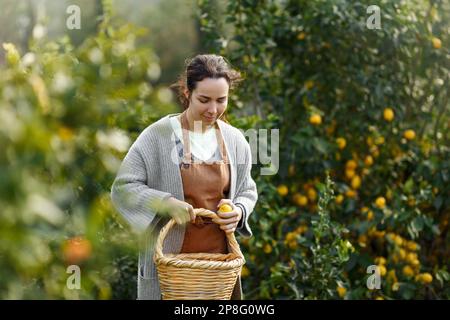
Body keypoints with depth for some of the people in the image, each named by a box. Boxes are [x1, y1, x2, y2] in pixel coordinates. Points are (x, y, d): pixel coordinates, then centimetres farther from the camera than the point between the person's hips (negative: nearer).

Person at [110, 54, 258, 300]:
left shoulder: (235, 141, 5)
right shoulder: (158, 136, -8)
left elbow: (247, 192, 17)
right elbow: (122, 188, -9)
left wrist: (238, 211, -6)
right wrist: (166, 203, -23)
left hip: (220, 260, 4)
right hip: (168, 263, -4)